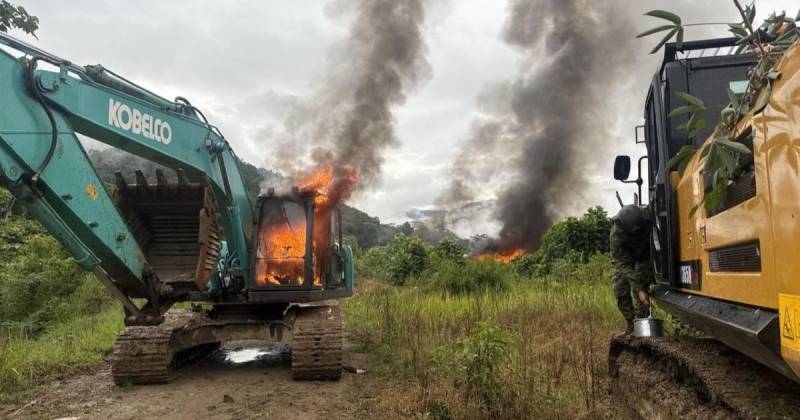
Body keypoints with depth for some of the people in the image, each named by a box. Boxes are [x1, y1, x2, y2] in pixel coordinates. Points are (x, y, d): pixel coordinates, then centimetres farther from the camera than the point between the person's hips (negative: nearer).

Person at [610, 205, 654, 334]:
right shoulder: (616, 234, -37)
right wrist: (638, 290, -36)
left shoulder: (650, 219, -36)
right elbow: (624, 265, -31)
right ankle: (630, 324, 8)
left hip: (645, 257, 0)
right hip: (624, 258, 0)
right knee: (620, 289, -8)